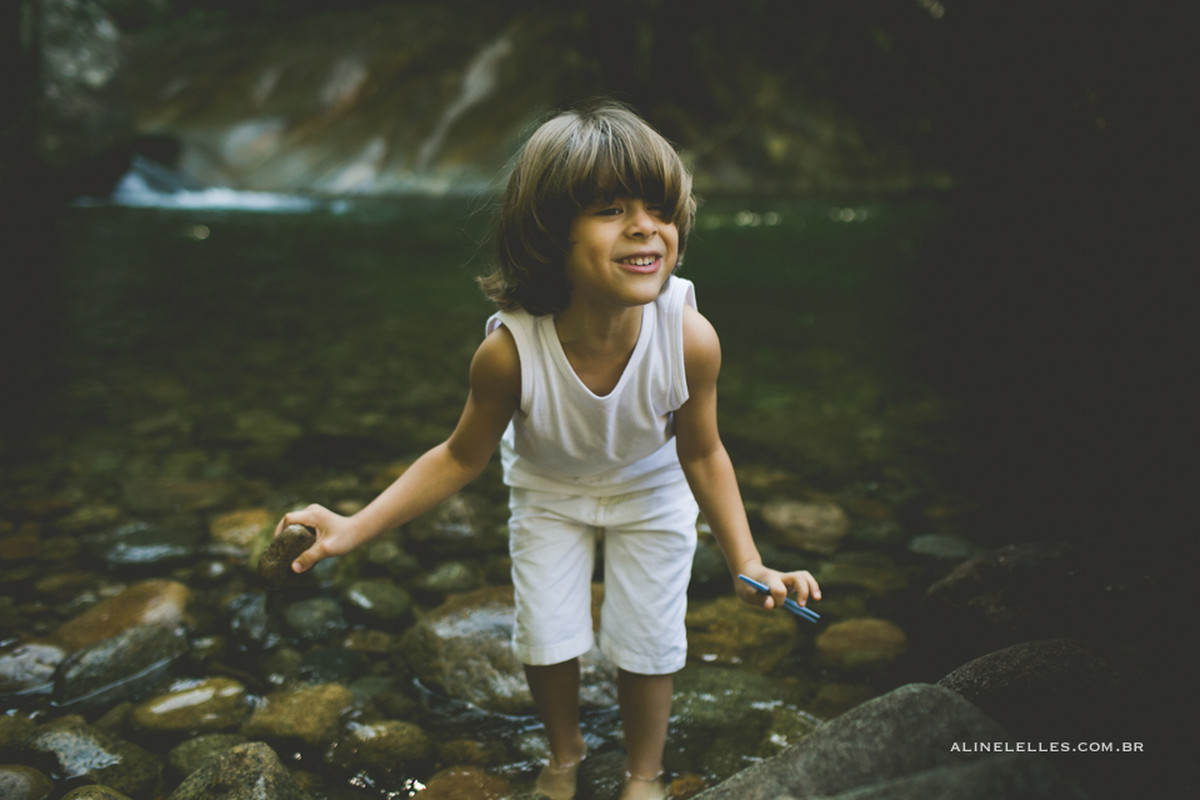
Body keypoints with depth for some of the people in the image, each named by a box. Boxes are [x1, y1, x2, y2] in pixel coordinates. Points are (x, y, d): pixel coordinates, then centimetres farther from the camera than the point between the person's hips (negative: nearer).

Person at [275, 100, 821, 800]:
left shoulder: (689, 337, -35)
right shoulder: (510, 351, -37)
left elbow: (702, 454, -15)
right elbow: (462, 459, -18)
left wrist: (748, 563, -19)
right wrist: (355, 528, -22)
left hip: (650, 489, 0)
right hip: (548, 491, 0)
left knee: (647, 640, 4)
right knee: (548, 636, 4)